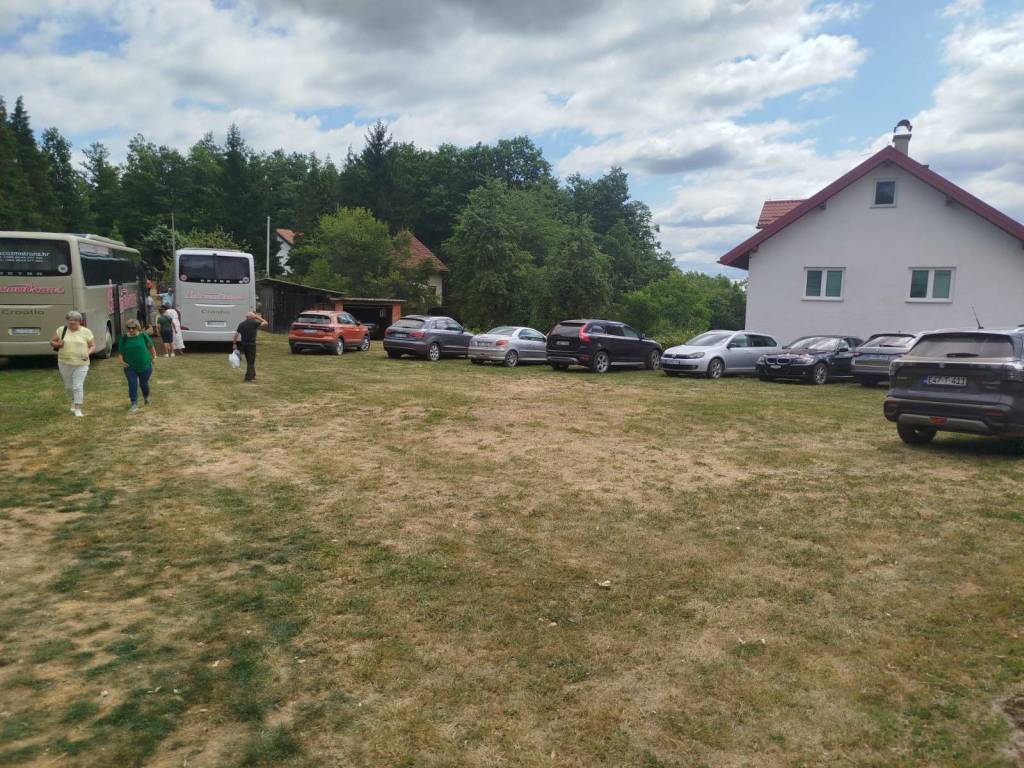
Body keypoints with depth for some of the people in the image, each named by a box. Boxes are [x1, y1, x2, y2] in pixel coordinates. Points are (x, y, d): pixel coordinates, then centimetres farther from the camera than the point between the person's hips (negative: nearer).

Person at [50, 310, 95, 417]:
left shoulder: (86, 332, -3)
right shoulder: (61, 330, 1)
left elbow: (93, 345, 4)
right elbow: (52, 342, 9)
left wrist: (88, 353, -16)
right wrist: (57, 344, -14)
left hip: (81, 364, -2)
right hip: (64, 363, 2)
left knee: (78, 386, -7)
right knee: (68, 386, 15)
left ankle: (78, 409, 0)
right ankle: (73, 401, 42)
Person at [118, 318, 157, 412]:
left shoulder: (143, 336, -5)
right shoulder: (124, 338, -2)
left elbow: (151, 347, 7)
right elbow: (120, 352, 4)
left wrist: (154, 357, 3)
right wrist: (121, 361, -12)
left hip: (144, 365, -1)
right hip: (130, 367, 1)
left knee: (144, 383, 11)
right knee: (132, 385, -4)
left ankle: (146, 397, 41)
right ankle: (134, 404, 2)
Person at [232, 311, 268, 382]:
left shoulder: (241, 324, 8)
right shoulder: (254, 323, -8)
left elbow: (236, 334, 7)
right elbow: (265, 323, 1)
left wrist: (234, 344, 12)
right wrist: (258, 318, 10)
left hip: (243, 344, 6)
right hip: (251, 344, -6)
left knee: (249, 361, 19)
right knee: (251, 362, 2)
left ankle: (252, 375, 28)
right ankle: (249, 377, 1)